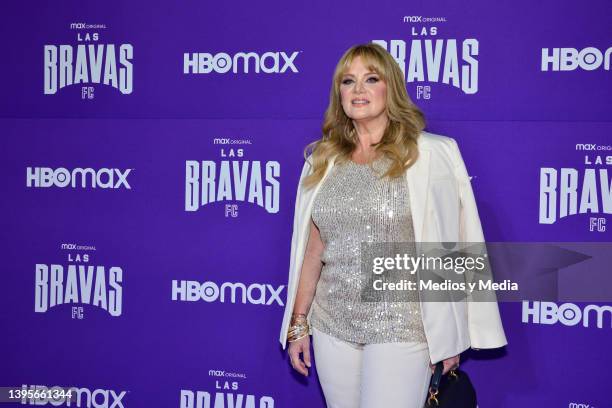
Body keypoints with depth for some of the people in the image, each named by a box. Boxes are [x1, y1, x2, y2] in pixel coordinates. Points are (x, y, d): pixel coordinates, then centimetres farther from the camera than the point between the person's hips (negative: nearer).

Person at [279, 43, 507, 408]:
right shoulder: (323, 160, 6)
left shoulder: (432, 155, -6)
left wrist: (449, 337, -4)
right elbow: (312, 246, 10)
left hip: (401, 326, -4)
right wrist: (298, 321, 10)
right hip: (331, 325, 4)